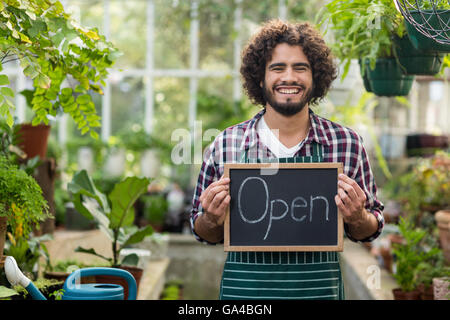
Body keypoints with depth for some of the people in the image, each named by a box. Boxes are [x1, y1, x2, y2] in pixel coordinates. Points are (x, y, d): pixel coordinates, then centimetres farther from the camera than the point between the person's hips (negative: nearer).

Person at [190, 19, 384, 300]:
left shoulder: (348, 143, -3)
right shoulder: (225, 145, -4)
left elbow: (368, 232, 6)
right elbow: (205, 233, 6)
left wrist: (357, 219, -15)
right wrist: (212, 220, -15)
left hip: (319, 289, 0)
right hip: (243, 289, 0)